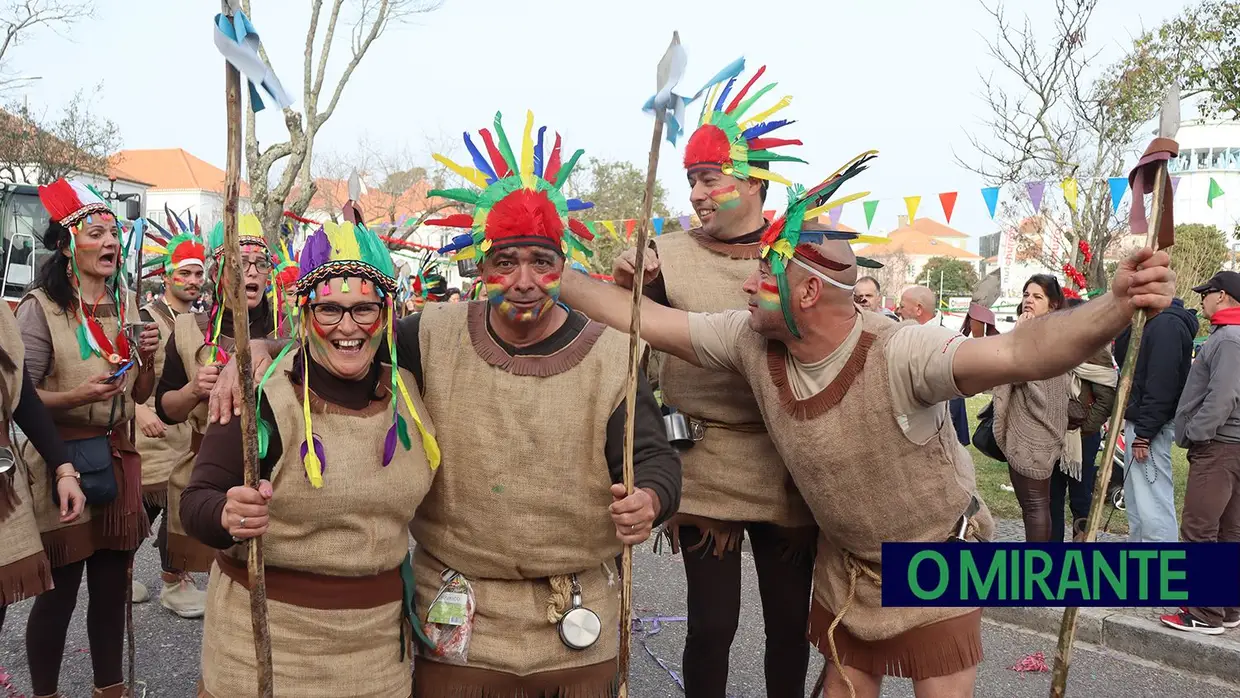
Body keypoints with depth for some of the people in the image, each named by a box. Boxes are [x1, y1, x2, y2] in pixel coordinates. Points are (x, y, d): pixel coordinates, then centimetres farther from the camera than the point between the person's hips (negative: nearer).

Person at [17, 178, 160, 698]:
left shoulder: (128, 303, 8)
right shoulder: (41, 307, -9)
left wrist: (148, 360, -7)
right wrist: (78, 396, -24)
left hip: (117, 455, 5)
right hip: (61, 459, -5)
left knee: (112, 582, 13)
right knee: (60, 589, 5)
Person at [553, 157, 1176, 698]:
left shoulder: (898, 353, -33)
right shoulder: (750, 341, -17)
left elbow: (1021, 352, -47)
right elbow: (641, 318, -11)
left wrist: (1116, 306, -64)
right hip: (844, 573, 5)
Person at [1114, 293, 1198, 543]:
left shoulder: (1166, 324, -16)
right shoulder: (1151, 322, 16)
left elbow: (1161, 383, -22)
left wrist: (1144, 433, -23)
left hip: (1150, 425, -11)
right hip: (1138, 422, 11)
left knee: (1152, 503, -9)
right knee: (1136, 501, 17)